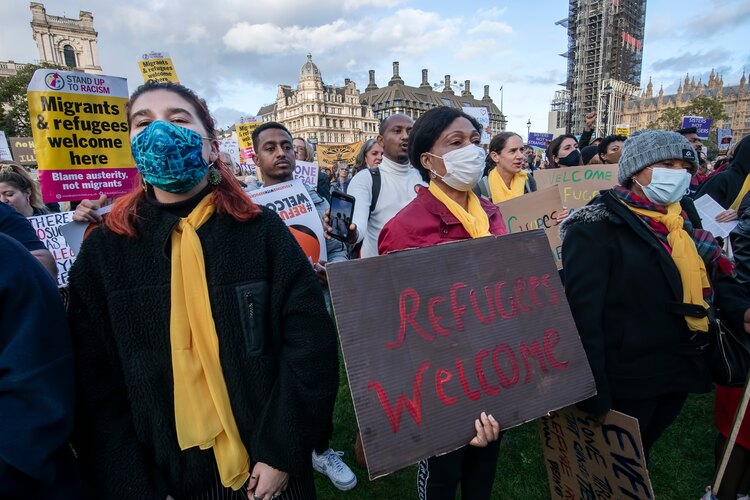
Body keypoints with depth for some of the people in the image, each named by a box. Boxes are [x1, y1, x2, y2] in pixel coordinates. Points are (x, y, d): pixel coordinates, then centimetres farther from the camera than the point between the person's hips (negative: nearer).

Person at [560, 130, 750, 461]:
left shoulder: (684, 218, 5)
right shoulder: (597, 228, -21)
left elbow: (712, 276, 13)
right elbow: (582, 315, -24)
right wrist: (593, 396, -23)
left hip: (678, 376, 7)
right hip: (625, 386, -7)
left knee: (639, 457, 29)